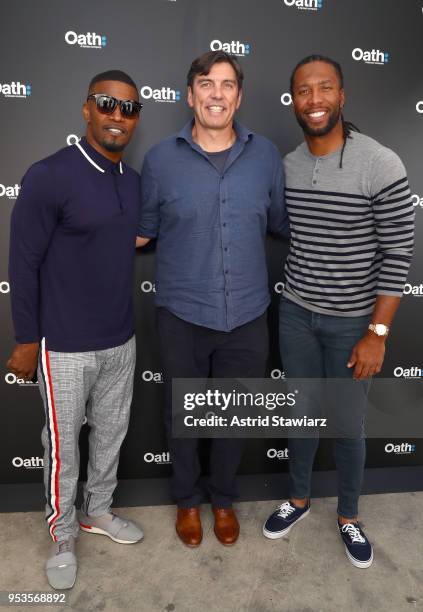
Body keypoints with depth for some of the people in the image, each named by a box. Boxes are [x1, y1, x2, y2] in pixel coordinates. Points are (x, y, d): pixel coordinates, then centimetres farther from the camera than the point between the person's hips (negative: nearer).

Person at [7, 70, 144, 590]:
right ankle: (62, 536, 36)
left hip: (121, 340, 6)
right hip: (65, 347, -6)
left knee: (111, 434, 20)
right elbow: (23, 265, -12)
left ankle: (98, 511, 44)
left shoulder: (134, 181, 5)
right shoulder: (49, 177, -15)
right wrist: (27, 340, -9)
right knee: (62, 446, 12)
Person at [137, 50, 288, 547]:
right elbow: (142, 229, 4)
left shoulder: (265, 155, 1)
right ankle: (186, 500, 44)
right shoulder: (161, 158, -4)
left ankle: (223, 498, 45)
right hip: (182, 316, -1)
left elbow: (282, 220, 11)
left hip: (246, 317, 2)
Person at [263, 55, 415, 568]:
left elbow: (397, 255, -13)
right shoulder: (286, 165, 0)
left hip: (352, 322, -3)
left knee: (347, 425, 13)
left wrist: (377, 333, -15)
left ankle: (348, 517, 39)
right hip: (296, 314, 4)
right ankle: (298, 499, 43)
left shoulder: (382, 165, -15)